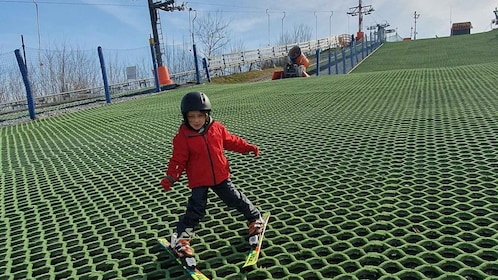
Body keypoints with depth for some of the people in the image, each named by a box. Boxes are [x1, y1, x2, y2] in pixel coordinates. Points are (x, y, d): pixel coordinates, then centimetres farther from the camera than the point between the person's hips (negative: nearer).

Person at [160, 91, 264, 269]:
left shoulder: (217, 128, -5)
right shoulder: (183, 136, -14)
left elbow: (231, 141, 10)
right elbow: (178, 160, -12)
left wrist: (248, 147, 5)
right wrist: (170, 177, -24)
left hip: (220, 176, 3)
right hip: (199, 181, -3)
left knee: (237, 200, 11)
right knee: (195, 211, -3)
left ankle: (255, 219, 34)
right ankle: (180, 240, 15)